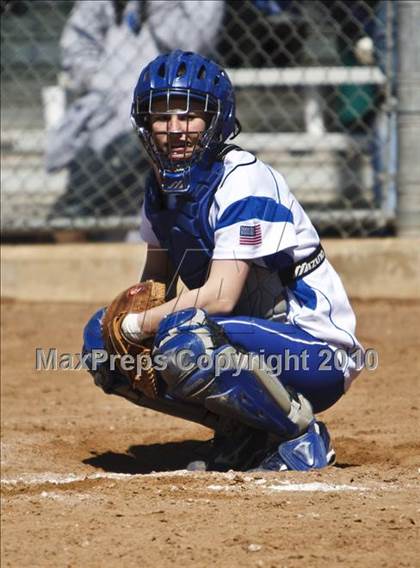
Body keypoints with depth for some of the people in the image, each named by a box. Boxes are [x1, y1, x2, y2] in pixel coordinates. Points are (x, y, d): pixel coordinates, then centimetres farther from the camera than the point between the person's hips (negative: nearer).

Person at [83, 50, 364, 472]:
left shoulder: (242, 181, -20)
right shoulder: (163, 184, 6)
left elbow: (221, 295, -27)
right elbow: (157, 279, 14)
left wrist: (137, 325, -20)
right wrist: (133, 305, -9)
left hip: (318, 349, -9)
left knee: (182, 340, -34)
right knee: (101, 335, 2)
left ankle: (301, 434, -13)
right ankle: (244, 436, 5)